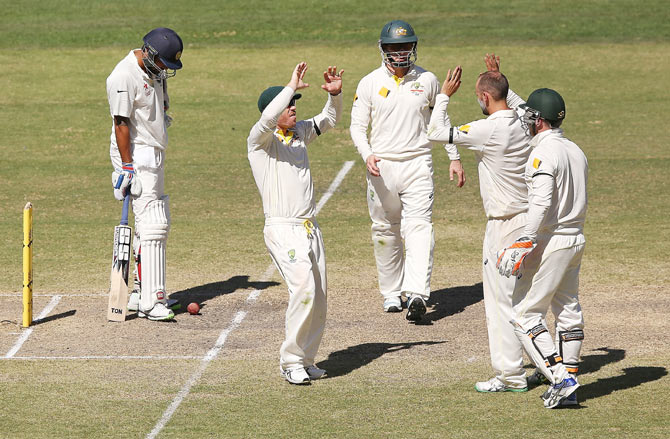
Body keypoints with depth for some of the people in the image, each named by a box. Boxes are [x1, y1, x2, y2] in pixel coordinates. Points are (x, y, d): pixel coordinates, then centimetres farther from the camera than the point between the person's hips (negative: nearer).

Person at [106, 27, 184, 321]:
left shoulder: (155, 71, 9)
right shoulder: (124, 77, -19)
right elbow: (121, 123, -20)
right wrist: (127, 167, -20)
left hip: (155, 154, 10)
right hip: (136, 155, -10)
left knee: (158, 223, 12)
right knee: (153, 225, -14)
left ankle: (141, 293, 19)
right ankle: (151, 302, -15)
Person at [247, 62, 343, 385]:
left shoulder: (300, 133, 15)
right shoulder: (260, 140, -6)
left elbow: (329, 119, 21)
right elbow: (268, 119, -27)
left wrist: (334, 94, 1)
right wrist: (291, 87, -24)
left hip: (311, 229, 8)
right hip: (282, 229, -8)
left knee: (318, 298, 6)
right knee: (303, 287, -22)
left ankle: (304, 361, 17)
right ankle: (291, 361, -14)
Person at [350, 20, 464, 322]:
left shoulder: (427, 81, 4)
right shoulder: (370, 83, 2)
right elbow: (357, 125, 3)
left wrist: (454, 158, 13)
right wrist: (367, 154, -15)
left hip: (418, 164, -1)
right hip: (382, 166, 1)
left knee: (419, 226, -15)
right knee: (385, 230, 8)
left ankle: (417, 293, -27)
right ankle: (391, 292, 21)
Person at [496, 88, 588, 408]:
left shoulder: (544, 154, -16)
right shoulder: (576, 151, 12)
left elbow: (542, 203, -26)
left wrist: (526, 242, -28)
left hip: (551, 242, -9)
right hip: (576, 239, 9)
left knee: (526, 314, -5)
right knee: (568, 311, 12)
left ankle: (561, 376, -13)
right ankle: (566, 388, 14)